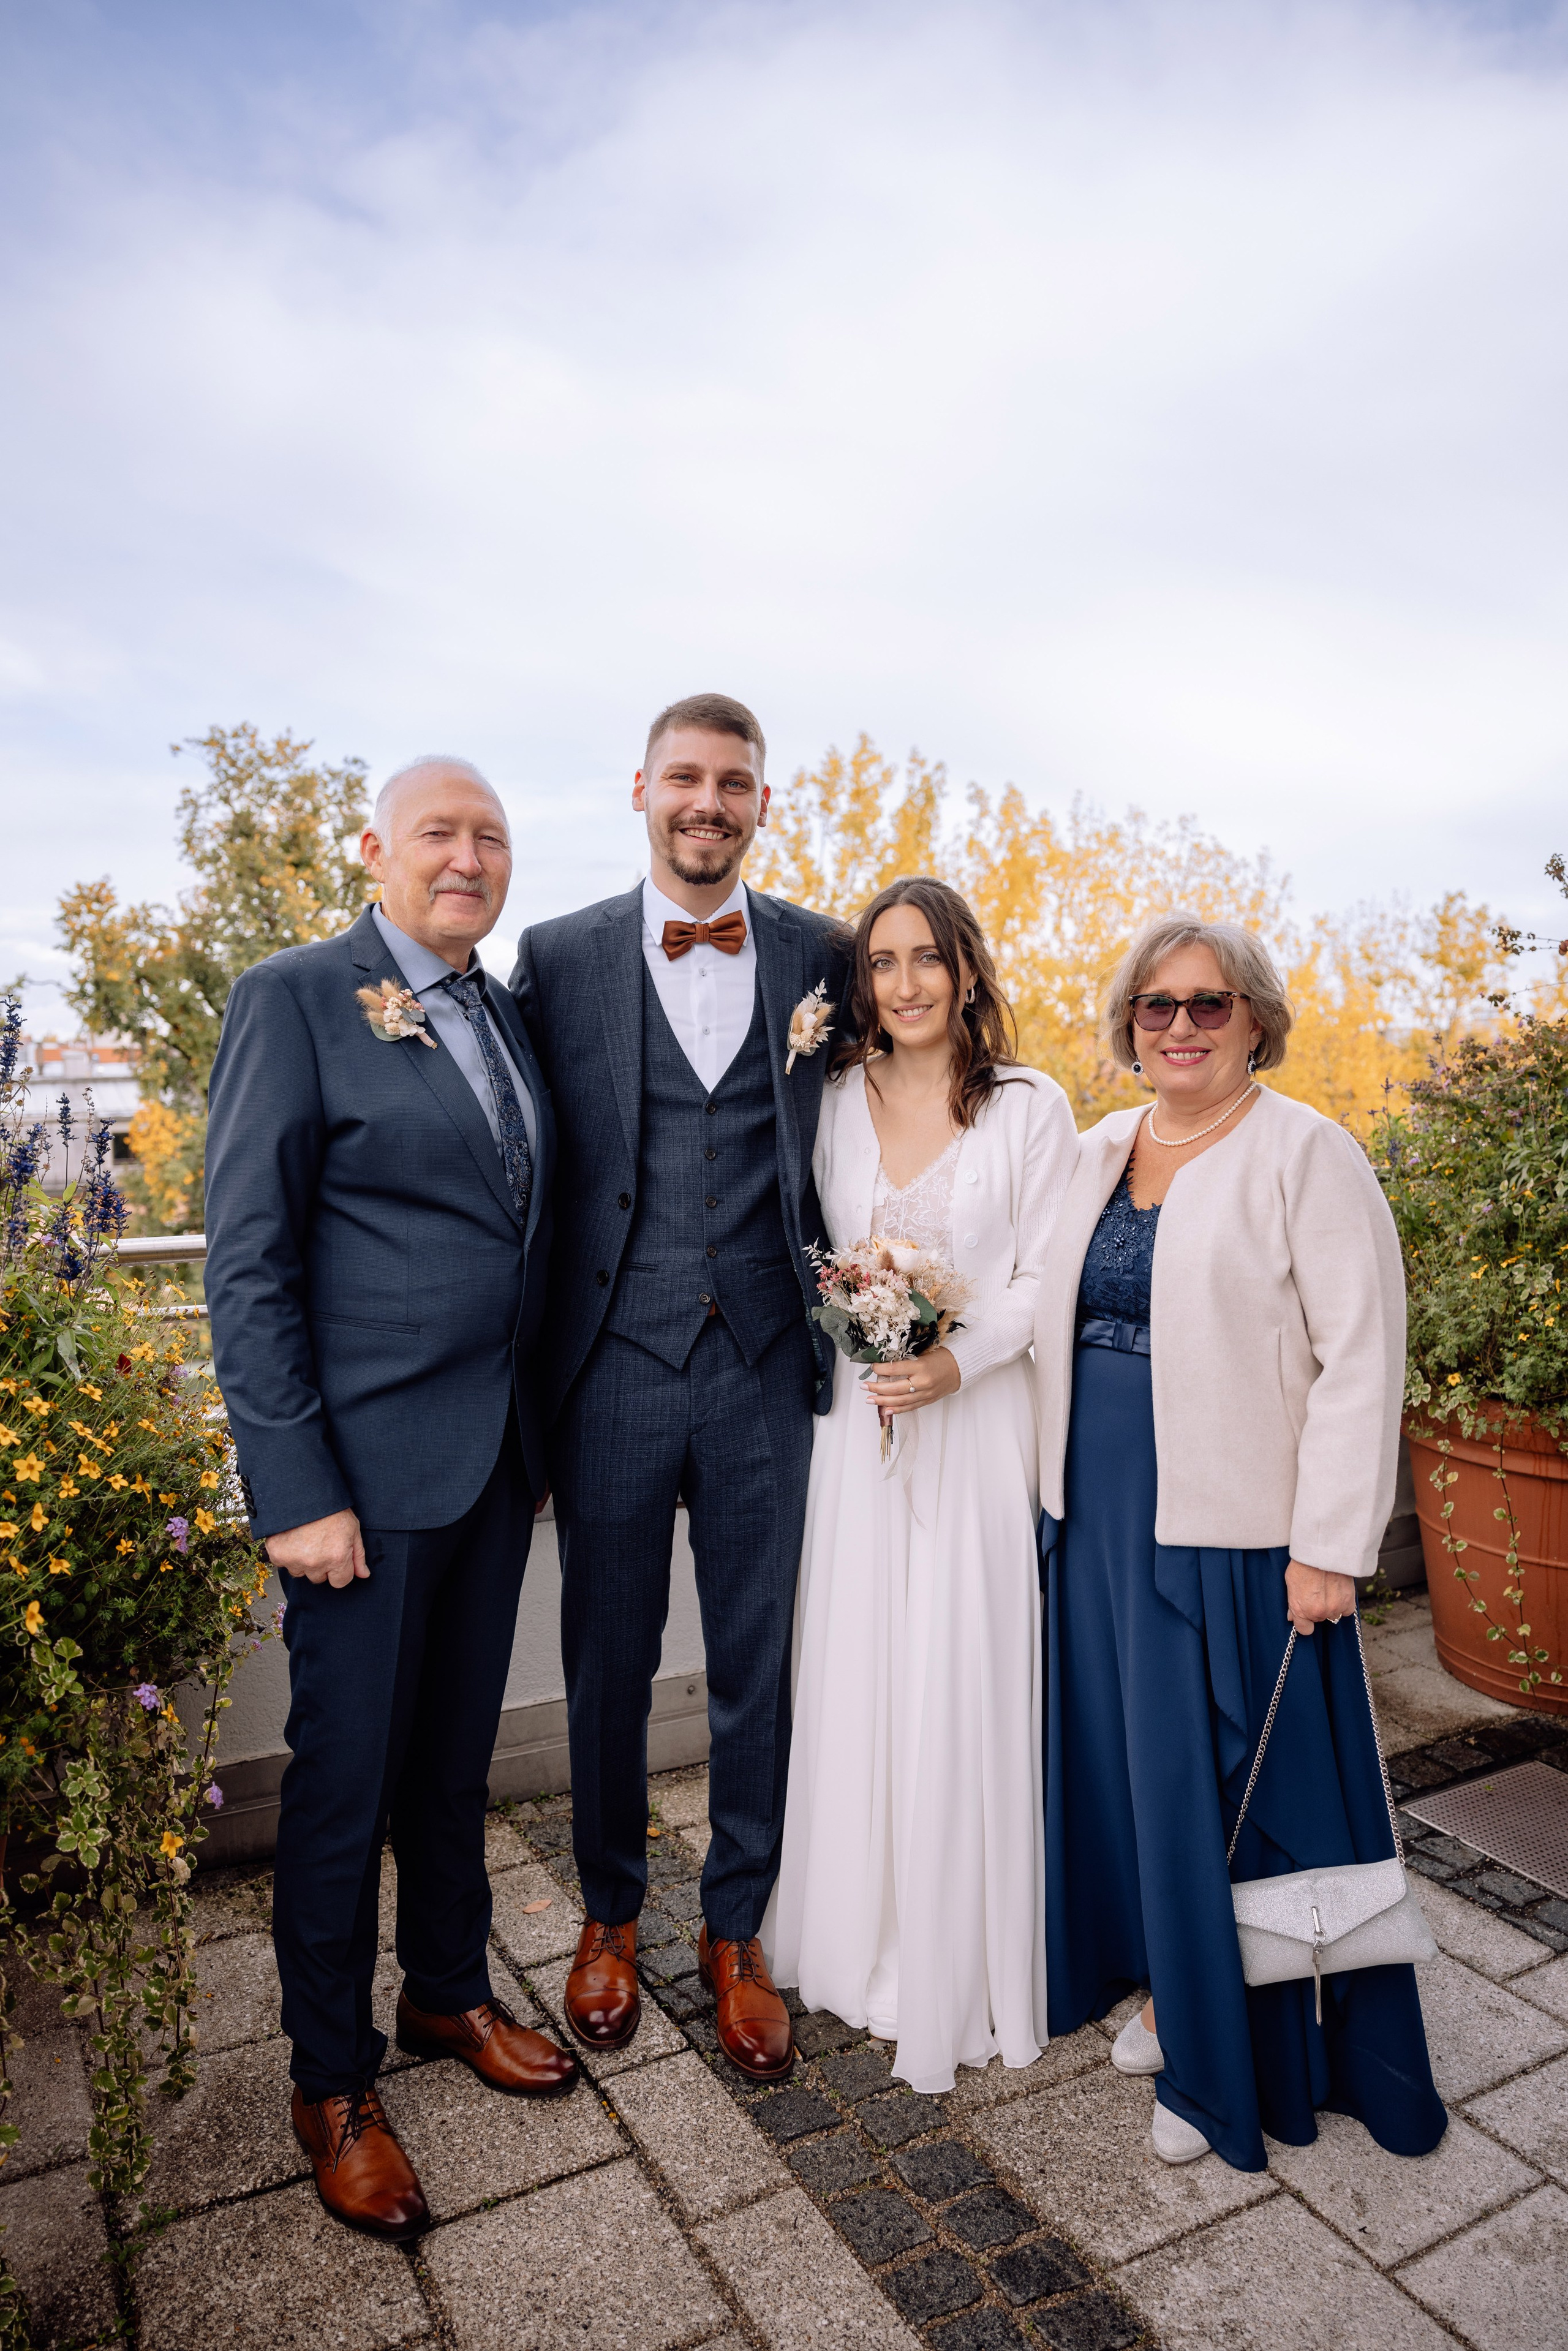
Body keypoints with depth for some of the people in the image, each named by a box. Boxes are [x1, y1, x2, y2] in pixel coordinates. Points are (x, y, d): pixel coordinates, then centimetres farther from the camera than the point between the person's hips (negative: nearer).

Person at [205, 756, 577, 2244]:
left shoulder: (507, 1013, 11)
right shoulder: (293, 1000, -9)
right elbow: (247, 1264, -12)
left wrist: (538, 1429, 7)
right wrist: (297, 1491, -16)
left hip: (498, 1454, 6)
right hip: (365, 1463, -6)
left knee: (456, 1756, 21)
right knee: (344, 1778, 10)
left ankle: (448, 1995, 43)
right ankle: (331, 2081, 32)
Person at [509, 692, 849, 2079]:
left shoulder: (819, 954, 4)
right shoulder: (558, 956, 1)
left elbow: (831, 1149, 12)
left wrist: (842, 1285, 1)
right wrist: (535, 1363, -1)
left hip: (765, 1363, 1)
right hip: (616, 1366, 0)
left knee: (758, 1663, 13)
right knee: (609, 1660, 15)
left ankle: (738, 1931, 36)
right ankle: (610, 1916, 40)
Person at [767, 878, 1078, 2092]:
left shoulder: (1031, 1106, -4)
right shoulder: (836, 1102, 6)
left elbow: (1051, 1281, -4)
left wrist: (958, 1358, -18)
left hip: (979, 1421, -3)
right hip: (855, 1420, 3)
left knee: (963, 1676, 4)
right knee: (857, 1668, 11)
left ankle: (964, 1960, 26)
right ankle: (867, 1935, 33)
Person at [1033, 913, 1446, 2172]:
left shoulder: (1307, 1152, -9)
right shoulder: (1099, 1150, 10)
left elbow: (1362, 1357, -13)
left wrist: (1328, 1547, -15)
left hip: (1234, 1533, -6)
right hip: (1098, 1518, 6)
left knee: (1235, 1789, 6)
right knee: (1126, 1762, 16)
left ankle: (1232, 2062, 27)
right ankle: (1169, 1984, 39)